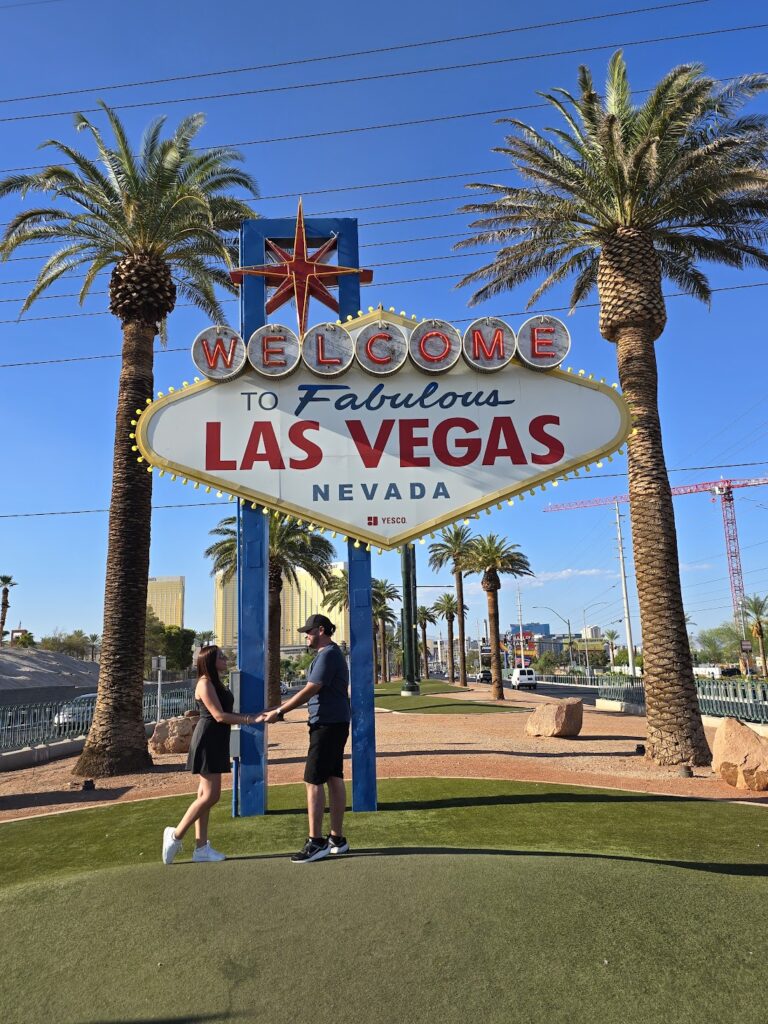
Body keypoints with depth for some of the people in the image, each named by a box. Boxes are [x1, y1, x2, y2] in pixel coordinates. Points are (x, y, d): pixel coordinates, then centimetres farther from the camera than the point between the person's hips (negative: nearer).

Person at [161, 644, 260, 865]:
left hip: (216, 742, 10)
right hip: (207, 741, -10)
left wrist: (252, 716, 7)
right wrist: (249, 720, -18)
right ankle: (176, 835, 5)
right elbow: (219, 716, -19)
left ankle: (201, 847, 14)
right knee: (210, 795, -8)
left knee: (206, 795, 10)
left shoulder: (216, 683, 17)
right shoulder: (205, 683, -13)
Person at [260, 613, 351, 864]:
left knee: (314, 781, -7)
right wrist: (277, 708, 18)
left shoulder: (328, 654, -14)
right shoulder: (330, 654, 18)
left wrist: (279, 712, -14)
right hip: (334, 724, 10)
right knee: (334, 779, 11)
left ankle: (316, 842, -3)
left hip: (327, 725, -10)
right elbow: (310, 693, 21)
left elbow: (309, 691, -19)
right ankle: (337, 839, 17)